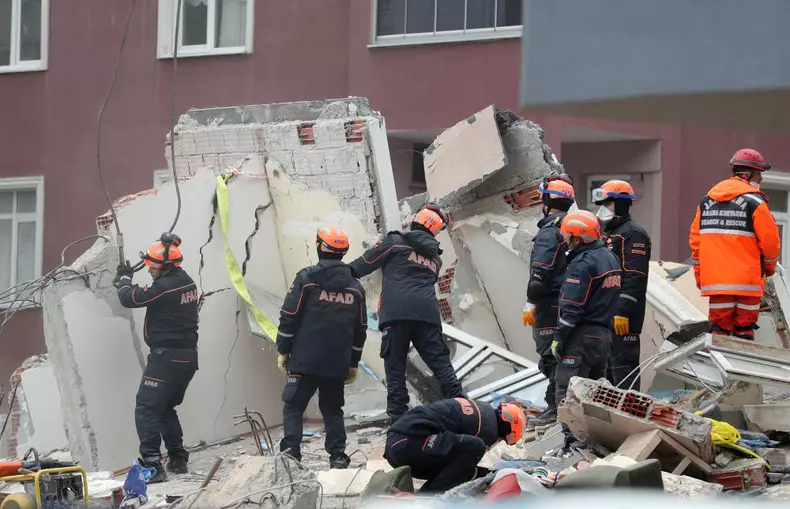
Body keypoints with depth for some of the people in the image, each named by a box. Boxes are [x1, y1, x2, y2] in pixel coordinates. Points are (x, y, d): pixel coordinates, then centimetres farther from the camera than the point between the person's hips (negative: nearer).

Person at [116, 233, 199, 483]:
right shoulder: (187, 282, 8)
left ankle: (152, 465, -13)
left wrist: (125, 278, 4)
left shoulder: (163, 287, -20)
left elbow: (129, 299, -14)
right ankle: (178, 459, 25)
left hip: (166, 358, -9)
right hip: (188, 357, 9)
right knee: (166, 408, 22)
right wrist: (129, 283, 7)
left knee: (147, 411, -5)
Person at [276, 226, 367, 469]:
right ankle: (337, 456, 6)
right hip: (338, 363, 4)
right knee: (332, 409, 13)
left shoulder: (307, 278, -4)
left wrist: (283, 350, 3)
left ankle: (291, 452, -12)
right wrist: (353, 363, 21)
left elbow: (289, 317, -5)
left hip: (305, 359, -4)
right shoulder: (355, 286, 10)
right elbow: (360, 329, 14)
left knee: (293, 406, 0)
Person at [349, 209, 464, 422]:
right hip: (428, 313, 4)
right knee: (441, 363, 6)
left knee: (395, 367, -2)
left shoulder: (396, 242, 10)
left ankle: (398, 418, -10)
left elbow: (367, 263, 10)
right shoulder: (435, 257, 26)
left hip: (396, 312, -4)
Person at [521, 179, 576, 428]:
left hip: (550, 304, -9)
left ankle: (554, 408, -9)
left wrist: (531, 303, -17)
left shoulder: (549, 232, -13)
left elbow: (540, 272, -19)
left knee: (550, 355, -7)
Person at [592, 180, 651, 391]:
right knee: (605, 366, 13)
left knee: (623, 362, -11)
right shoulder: (606, 234, 22)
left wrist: (623, 312, -24)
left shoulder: (634, 234, -10)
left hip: (623, 313, -10)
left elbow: (635, 277, -18)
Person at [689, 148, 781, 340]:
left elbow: (695, 240, 10)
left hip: (714, 279, 5)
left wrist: (699, 274, 17)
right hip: (747, 279, -4)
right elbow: (770, 240, -8)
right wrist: (770, 266, 11)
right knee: (744, 330, 2)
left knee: (719, 326, 6)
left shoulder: (706, 201, 10)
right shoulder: (754, 202, -8)